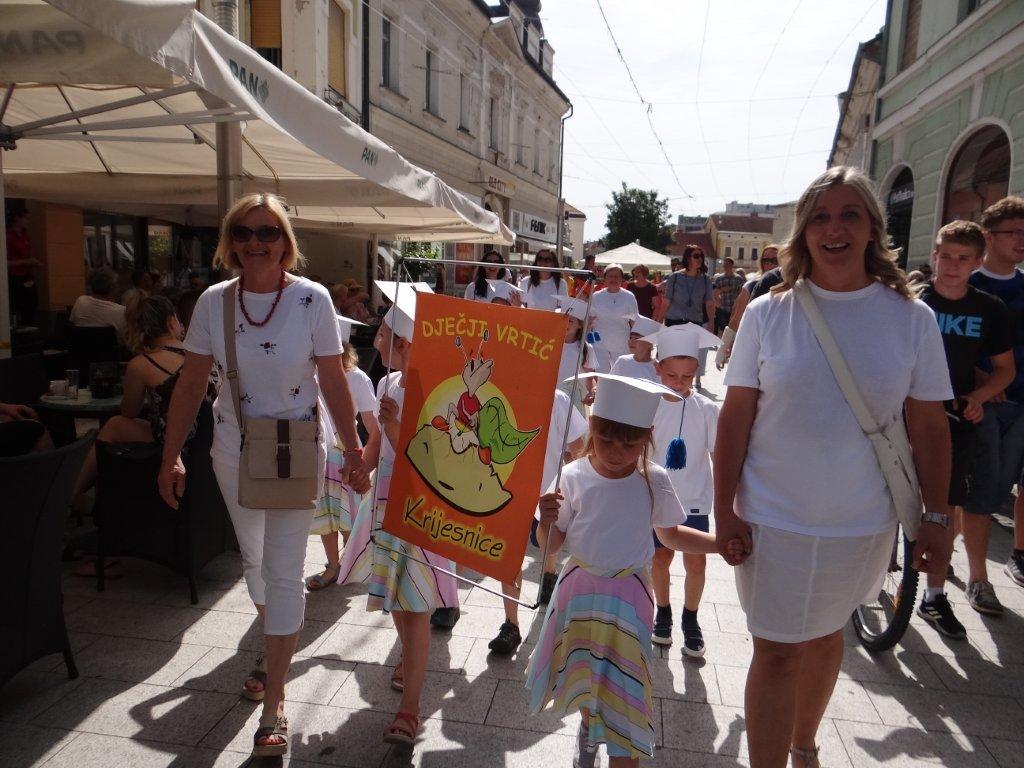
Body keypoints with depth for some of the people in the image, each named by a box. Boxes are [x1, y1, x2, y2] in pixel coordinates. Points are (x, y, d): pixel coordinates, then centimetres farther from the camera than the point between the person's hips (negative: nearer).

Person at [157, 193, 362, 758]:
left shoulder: (312, 300, -12)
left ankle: (273, 706, 11)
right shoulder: (213, 302, -4)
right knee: (254, 558, 20)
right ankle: (275, 649, 47)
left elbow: (333, 382, -9)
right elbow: (190, 383, 0)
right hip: (234, 451, 4)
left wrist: (352, 449, -8)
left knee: (283, 570, -1)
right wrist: (171, 457, -1)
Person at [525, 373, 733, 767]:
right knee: (582, 675, 19)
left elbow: (670, 534, 5)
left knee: (622, 690, 0)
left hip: (628, 595, -1)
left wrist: (721, 543, -6)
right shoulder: (573, 476, -13)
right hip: (579, 588, 1)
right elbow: (554, 543, -5)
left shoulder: (654, 481, -11)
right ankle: (589, 726, 50)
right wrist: (548, 520, -27)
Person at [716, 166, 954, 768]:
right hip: (773, 518, -2)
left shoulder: (911, 317, -4)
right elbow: (735, 418, -5)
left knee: (827, 633, 22)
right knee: (776, 652, 4)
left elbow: (930, 426, 1)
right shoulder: (767, 313, -7)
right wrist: (724, 509, -7)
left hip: (862, 524, 2)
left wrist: (938, 518, 1)